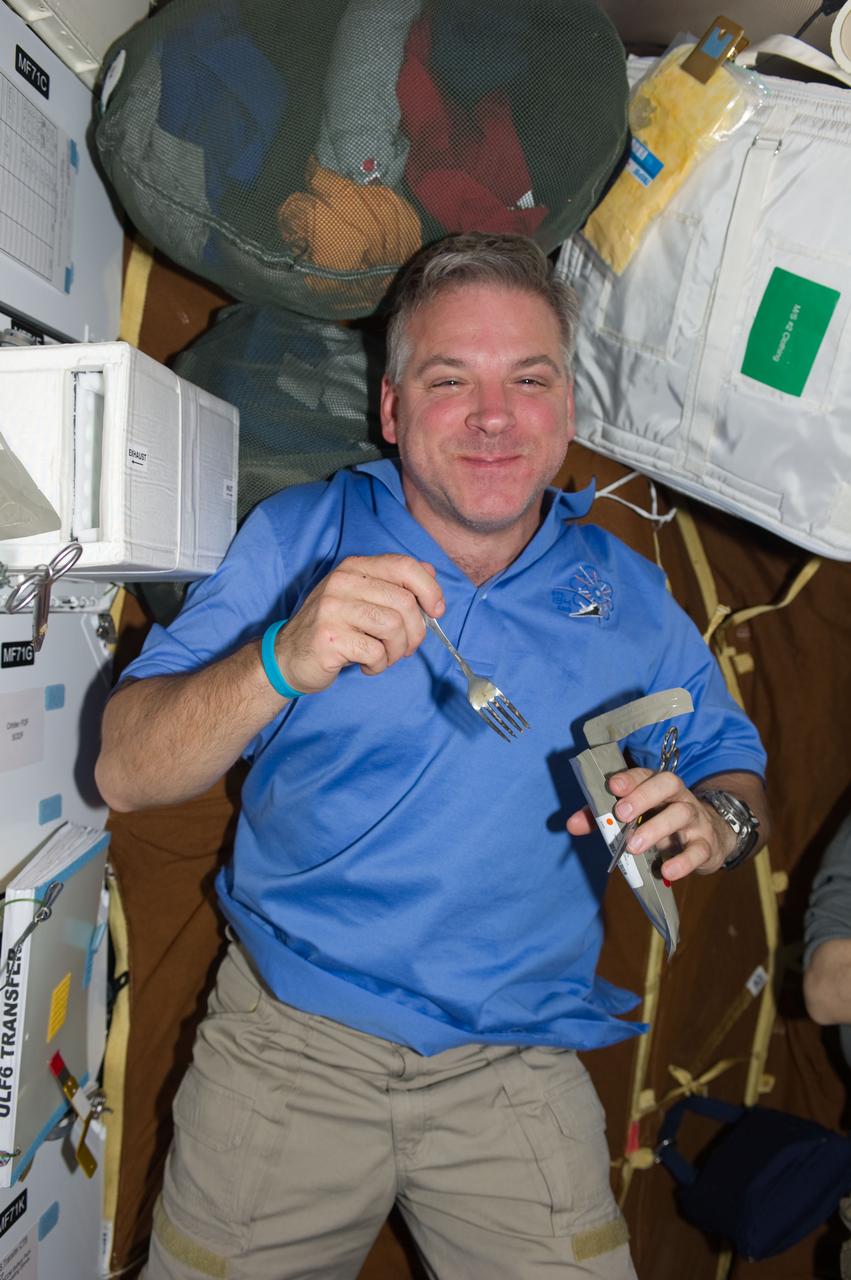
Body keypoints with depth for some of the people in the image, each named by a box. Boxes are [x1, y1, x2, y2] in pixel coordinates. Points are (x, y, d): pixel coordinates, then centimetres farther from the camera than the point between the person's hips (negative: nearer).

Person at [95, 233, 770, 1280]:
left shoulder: (627, 595, 2)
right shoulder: (299, 535, -4)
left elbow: (736, 766, 12)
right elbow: (126, 774, -8)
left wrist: (713, 820, -12)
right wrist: (282, 662, -28)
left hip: (519, 1073, 2)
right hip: (289, 1041, 0)